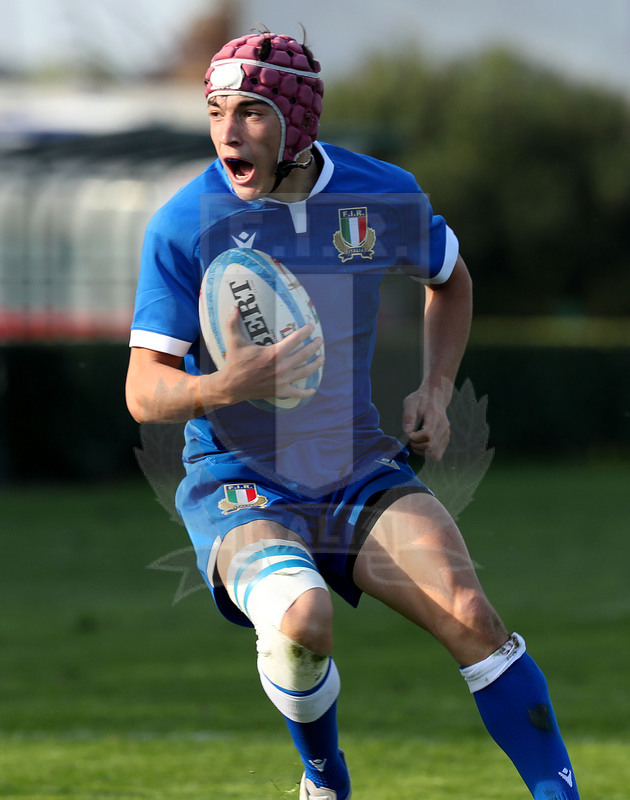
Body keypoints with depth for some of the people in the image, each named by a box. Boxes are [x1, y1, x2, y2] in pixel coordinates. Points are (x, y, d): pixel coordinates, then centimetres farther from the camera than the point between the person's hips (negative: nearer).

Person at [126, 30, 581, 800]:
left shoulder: (384, 194, -2)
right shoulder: (184, 224, -11)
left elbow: (450, 279, 21)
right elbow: (144, 392, -12)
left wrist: (436, 389, 7)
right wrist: (226, 387, -33)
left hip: (362, 473, 3)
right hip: (240, 485, -3)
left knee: (469, 614, -20)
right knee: (300, 620, -31)